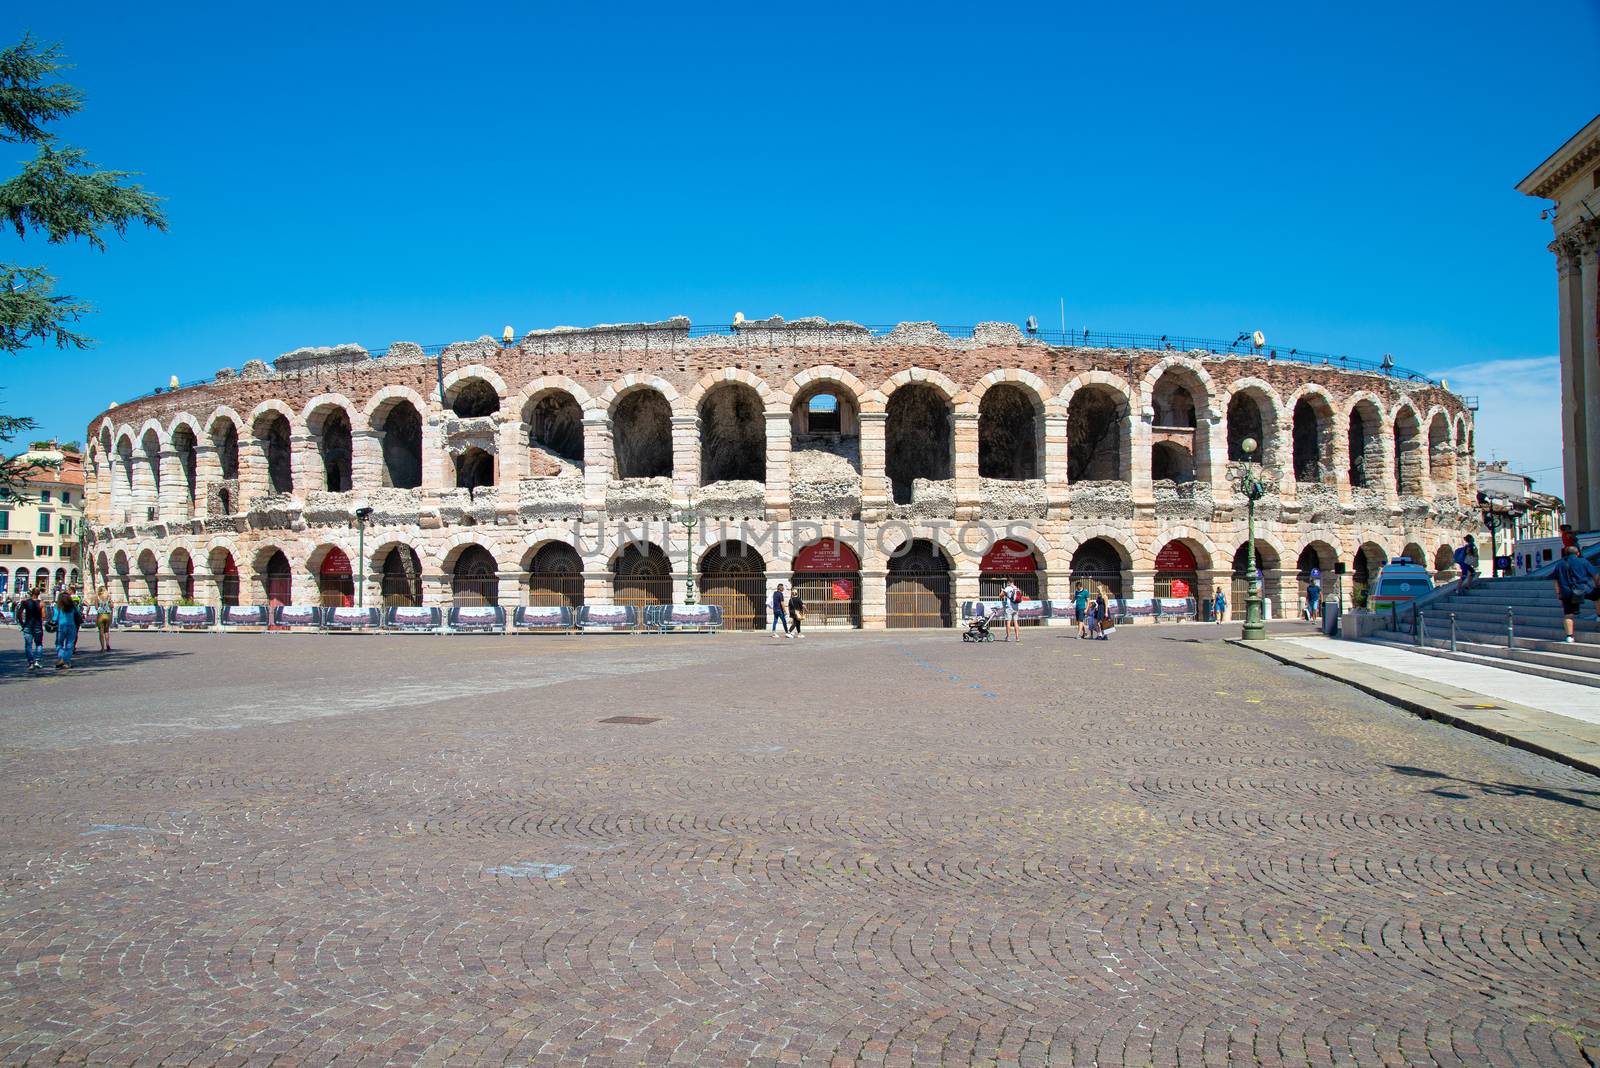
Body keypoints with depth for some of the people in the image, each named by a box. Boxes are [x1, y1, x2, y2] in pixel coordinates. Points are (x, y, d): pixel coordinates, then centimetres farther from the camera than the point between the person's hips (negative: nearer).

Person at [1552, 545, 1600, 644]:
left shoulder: (1559, 564, 9)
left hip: (1567, 593, 2)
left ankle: (1569, 636, 0)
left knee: (1568, 615, 4)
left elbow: (1556, 580, 9)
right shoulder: (1583, 561, 1)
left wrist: (1558, 593, 11)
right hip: (1584, 590, -2)